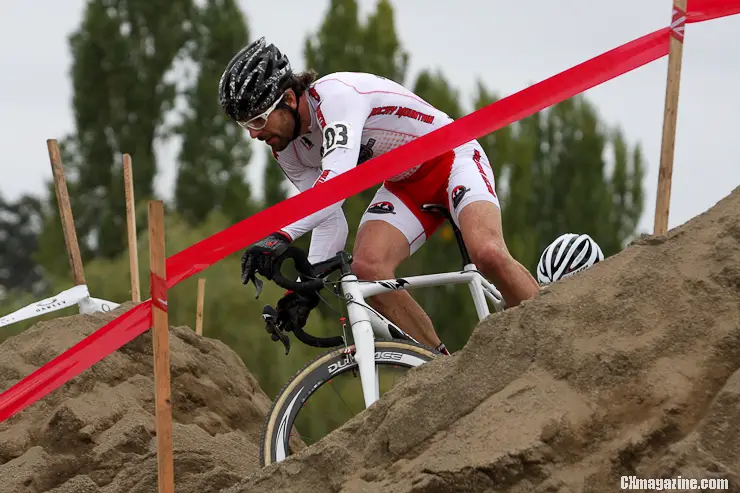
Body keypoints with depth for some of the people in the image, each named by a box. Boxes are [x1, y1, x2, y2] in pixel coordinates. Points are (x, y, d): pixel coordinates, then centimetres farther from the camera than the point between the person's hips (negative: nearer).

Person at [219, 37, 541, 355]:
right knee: (366, 267, -21)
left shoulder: (335, 94, -30)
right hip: (405, 185, 7)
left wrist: (282, 236, -56)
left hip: (451, 158, -7)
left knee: (487, 253, -32)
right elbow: (330, 221, -3)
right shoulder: (288, 151, -5)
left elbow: (337, 180, -45)